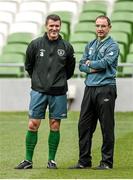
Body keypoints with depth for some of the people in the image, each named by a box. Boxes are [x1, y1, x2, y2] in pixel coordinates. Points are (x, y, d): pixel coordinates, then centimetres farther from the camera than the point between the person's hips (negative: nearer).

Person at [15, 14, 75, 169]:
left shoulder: (66, 47, 2)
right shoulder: (35, 44, 0)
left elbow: (70, 68, 16)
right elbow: (28, 65, 13)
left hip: (58, 93, 1)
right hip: (38, 91, -1)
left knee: (55, 126, 3)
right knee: (33, 125, -4)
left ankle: (51, 160, 12)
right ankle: (28, 160, 3)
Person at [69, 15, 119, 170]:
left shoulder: (112, 46, -3)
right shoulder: (90, 45, 18)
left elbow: (104, 63, -16)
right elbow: (81, 65, 11)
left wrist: (90, 63, 0)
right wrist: (93, 69, -7)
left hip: (106, 89, -6)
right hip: (90, 88, 6)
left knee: (107, 127, -2)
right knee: (84, 125, 5)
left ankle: (107, 162, 4)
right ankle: (84, 161, 13)